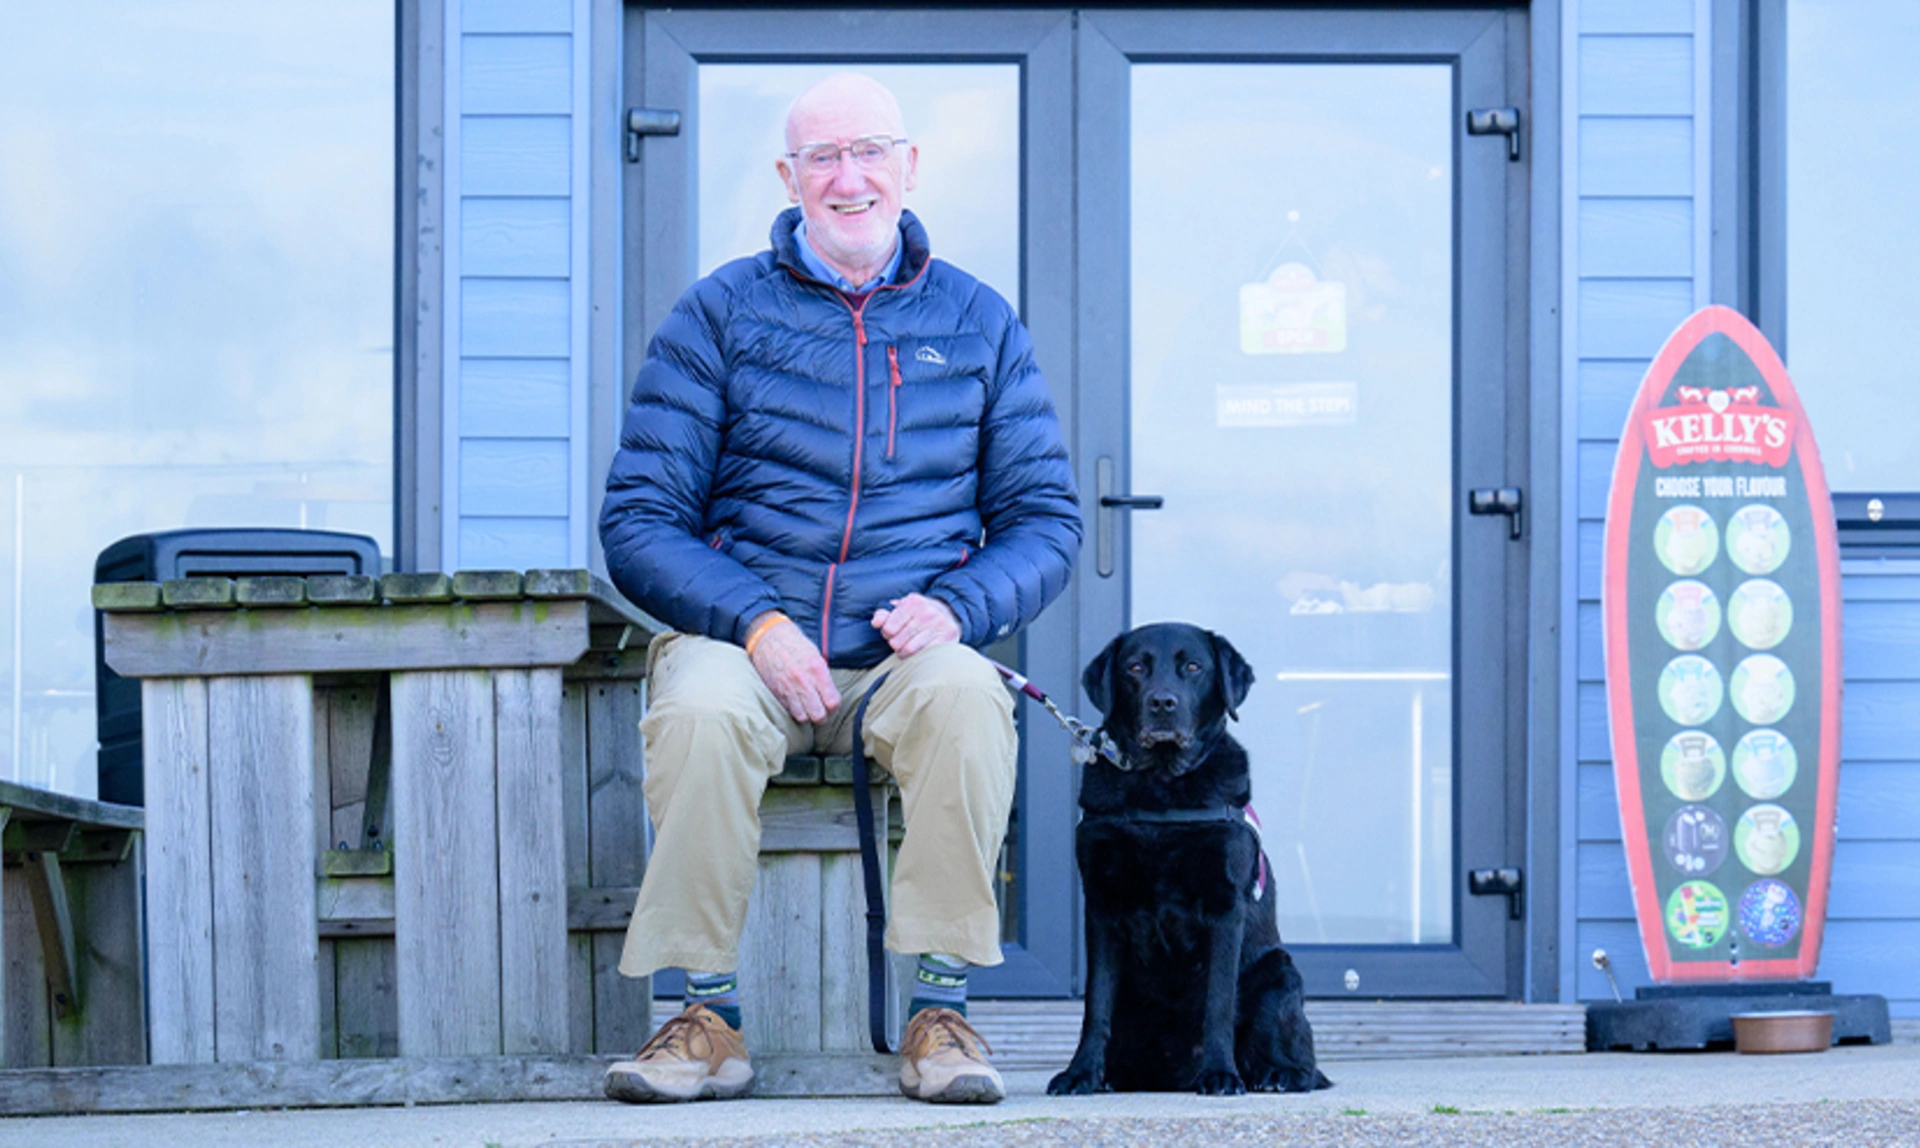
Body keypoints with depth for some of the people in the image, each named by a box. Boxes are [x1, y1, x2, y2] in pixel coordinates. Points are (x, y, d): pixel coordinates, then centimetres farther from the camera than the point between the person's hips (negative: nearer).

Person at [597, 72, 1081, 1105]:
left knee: (964, 698, -34)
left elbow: (1046, 518, 12)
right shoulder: (721, 314, 7)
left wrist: (957, 607, -10)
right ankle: (707, 1017, -23)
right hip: (740, 641, -1)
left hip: (908, 654, 1)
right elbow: (638, 519, 2)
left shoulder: (978, 323, 13)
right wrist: (755, 623, -15)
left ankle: (940, 1010, -25)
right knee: (700, 710, -36)